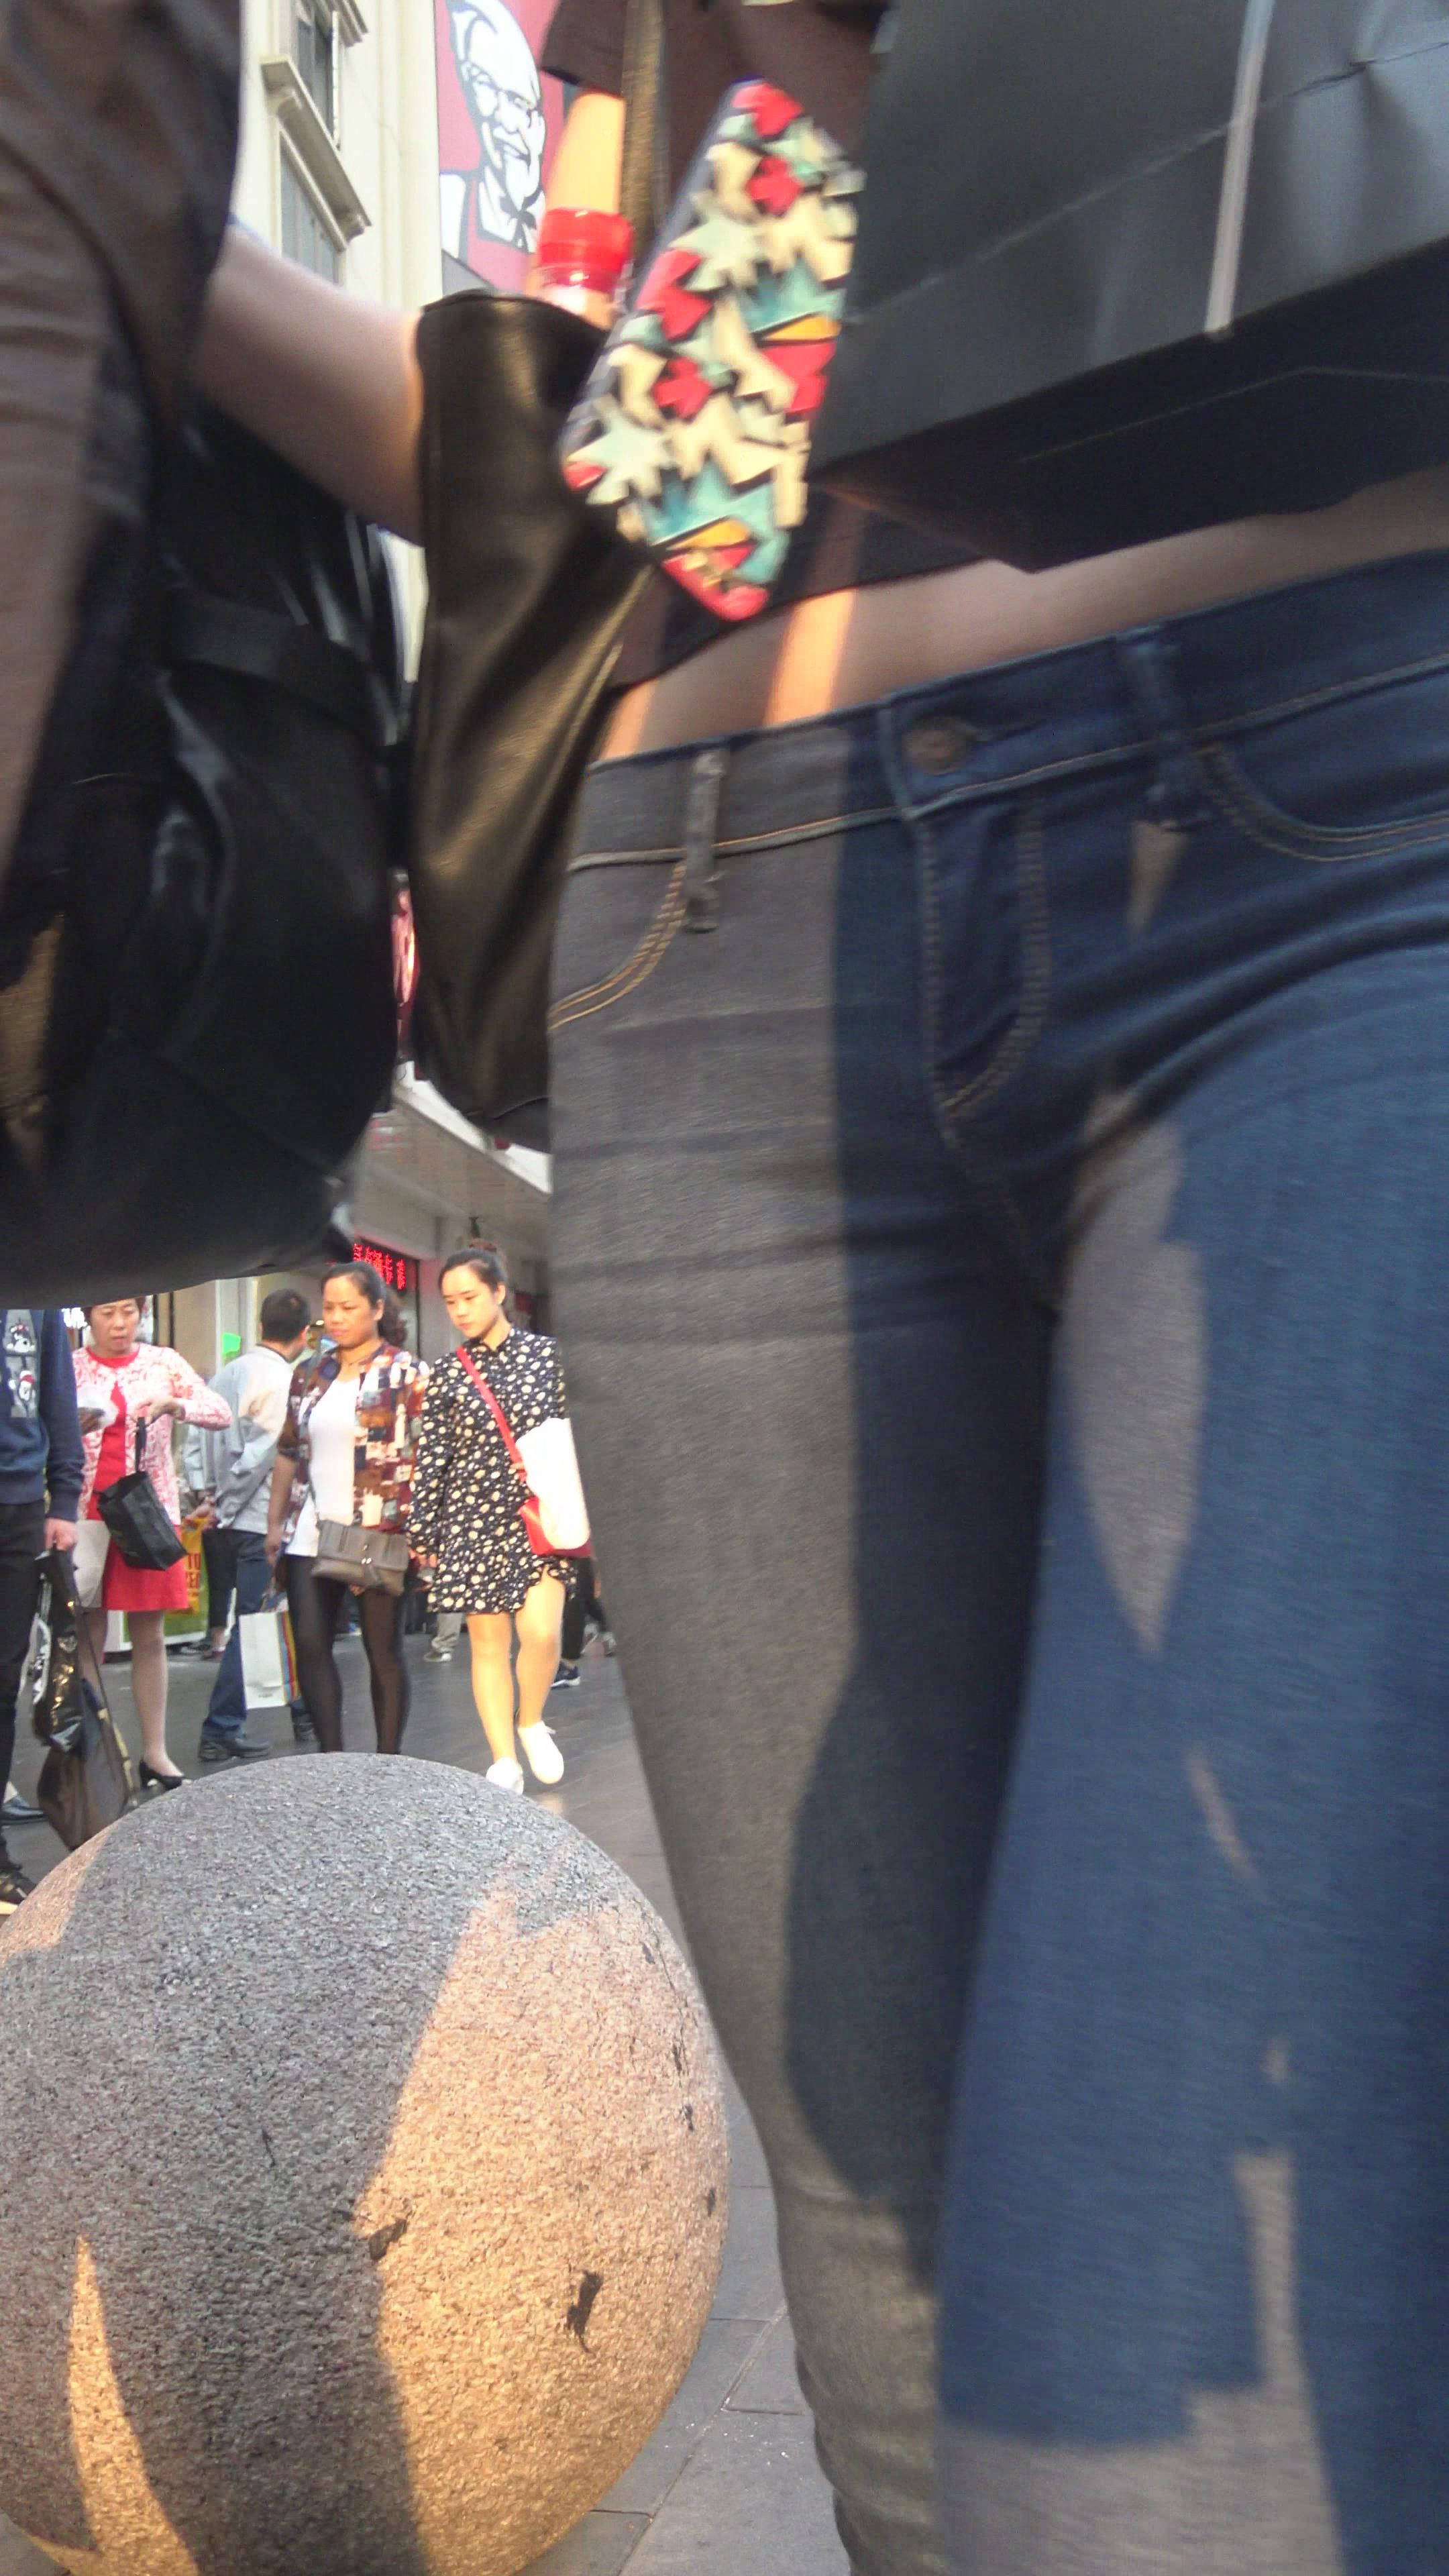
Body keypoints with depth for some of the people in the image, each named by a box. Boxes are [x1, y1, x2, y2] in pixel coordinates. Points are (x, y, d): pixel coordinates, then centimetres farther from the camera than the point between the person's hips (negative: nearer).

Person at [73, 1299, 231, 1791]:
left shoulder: (163, 1363, 6)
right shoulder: (70, 1369, 3)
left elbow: (221, 1413, 0)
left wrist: (175, 1405, -18)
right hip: (86, 1514, -1)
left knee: (149, 1634, 6)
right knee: (88, 1634, 1)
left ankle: (155, 1751, 11)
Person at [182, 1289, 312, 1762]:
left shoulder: (226, 1373, 12)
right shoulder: (280, 1379, -13)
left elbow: (197, 1440, 10)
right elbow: (259, 1454, -17)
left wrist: (206, 1495, 8)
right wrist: (226, 1506, -8)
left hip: (226, 1523, 8)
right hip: (260, 1520, -8)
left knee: (249, 1619, 19)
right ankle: (222, 1731, -2)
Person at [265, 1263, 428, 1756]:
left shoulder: (406, 1373, -2)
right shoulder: (309, 1376, 13)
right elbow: (289, 1453, 17)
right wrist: (275, 1522, 12)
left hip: (379, 1537, -5)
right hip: (310, 1536, 5)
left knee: (383, 1652, 3)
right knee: (310, 1647, 1)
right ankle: (331, 1760, 10)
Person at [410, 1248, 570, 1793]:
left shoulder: (547, 1355, 2)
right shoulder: (447, 1374, 4)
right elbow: (431, 1459, 4)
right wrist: (423, 1534, 1)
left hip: (540, 1516, -1)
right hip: (474, 1520, 1)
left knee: (541, 1631, -14)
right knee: (488, 1644, 3)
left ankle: (531, 1722, 14)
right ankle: (504, 1762, 11)